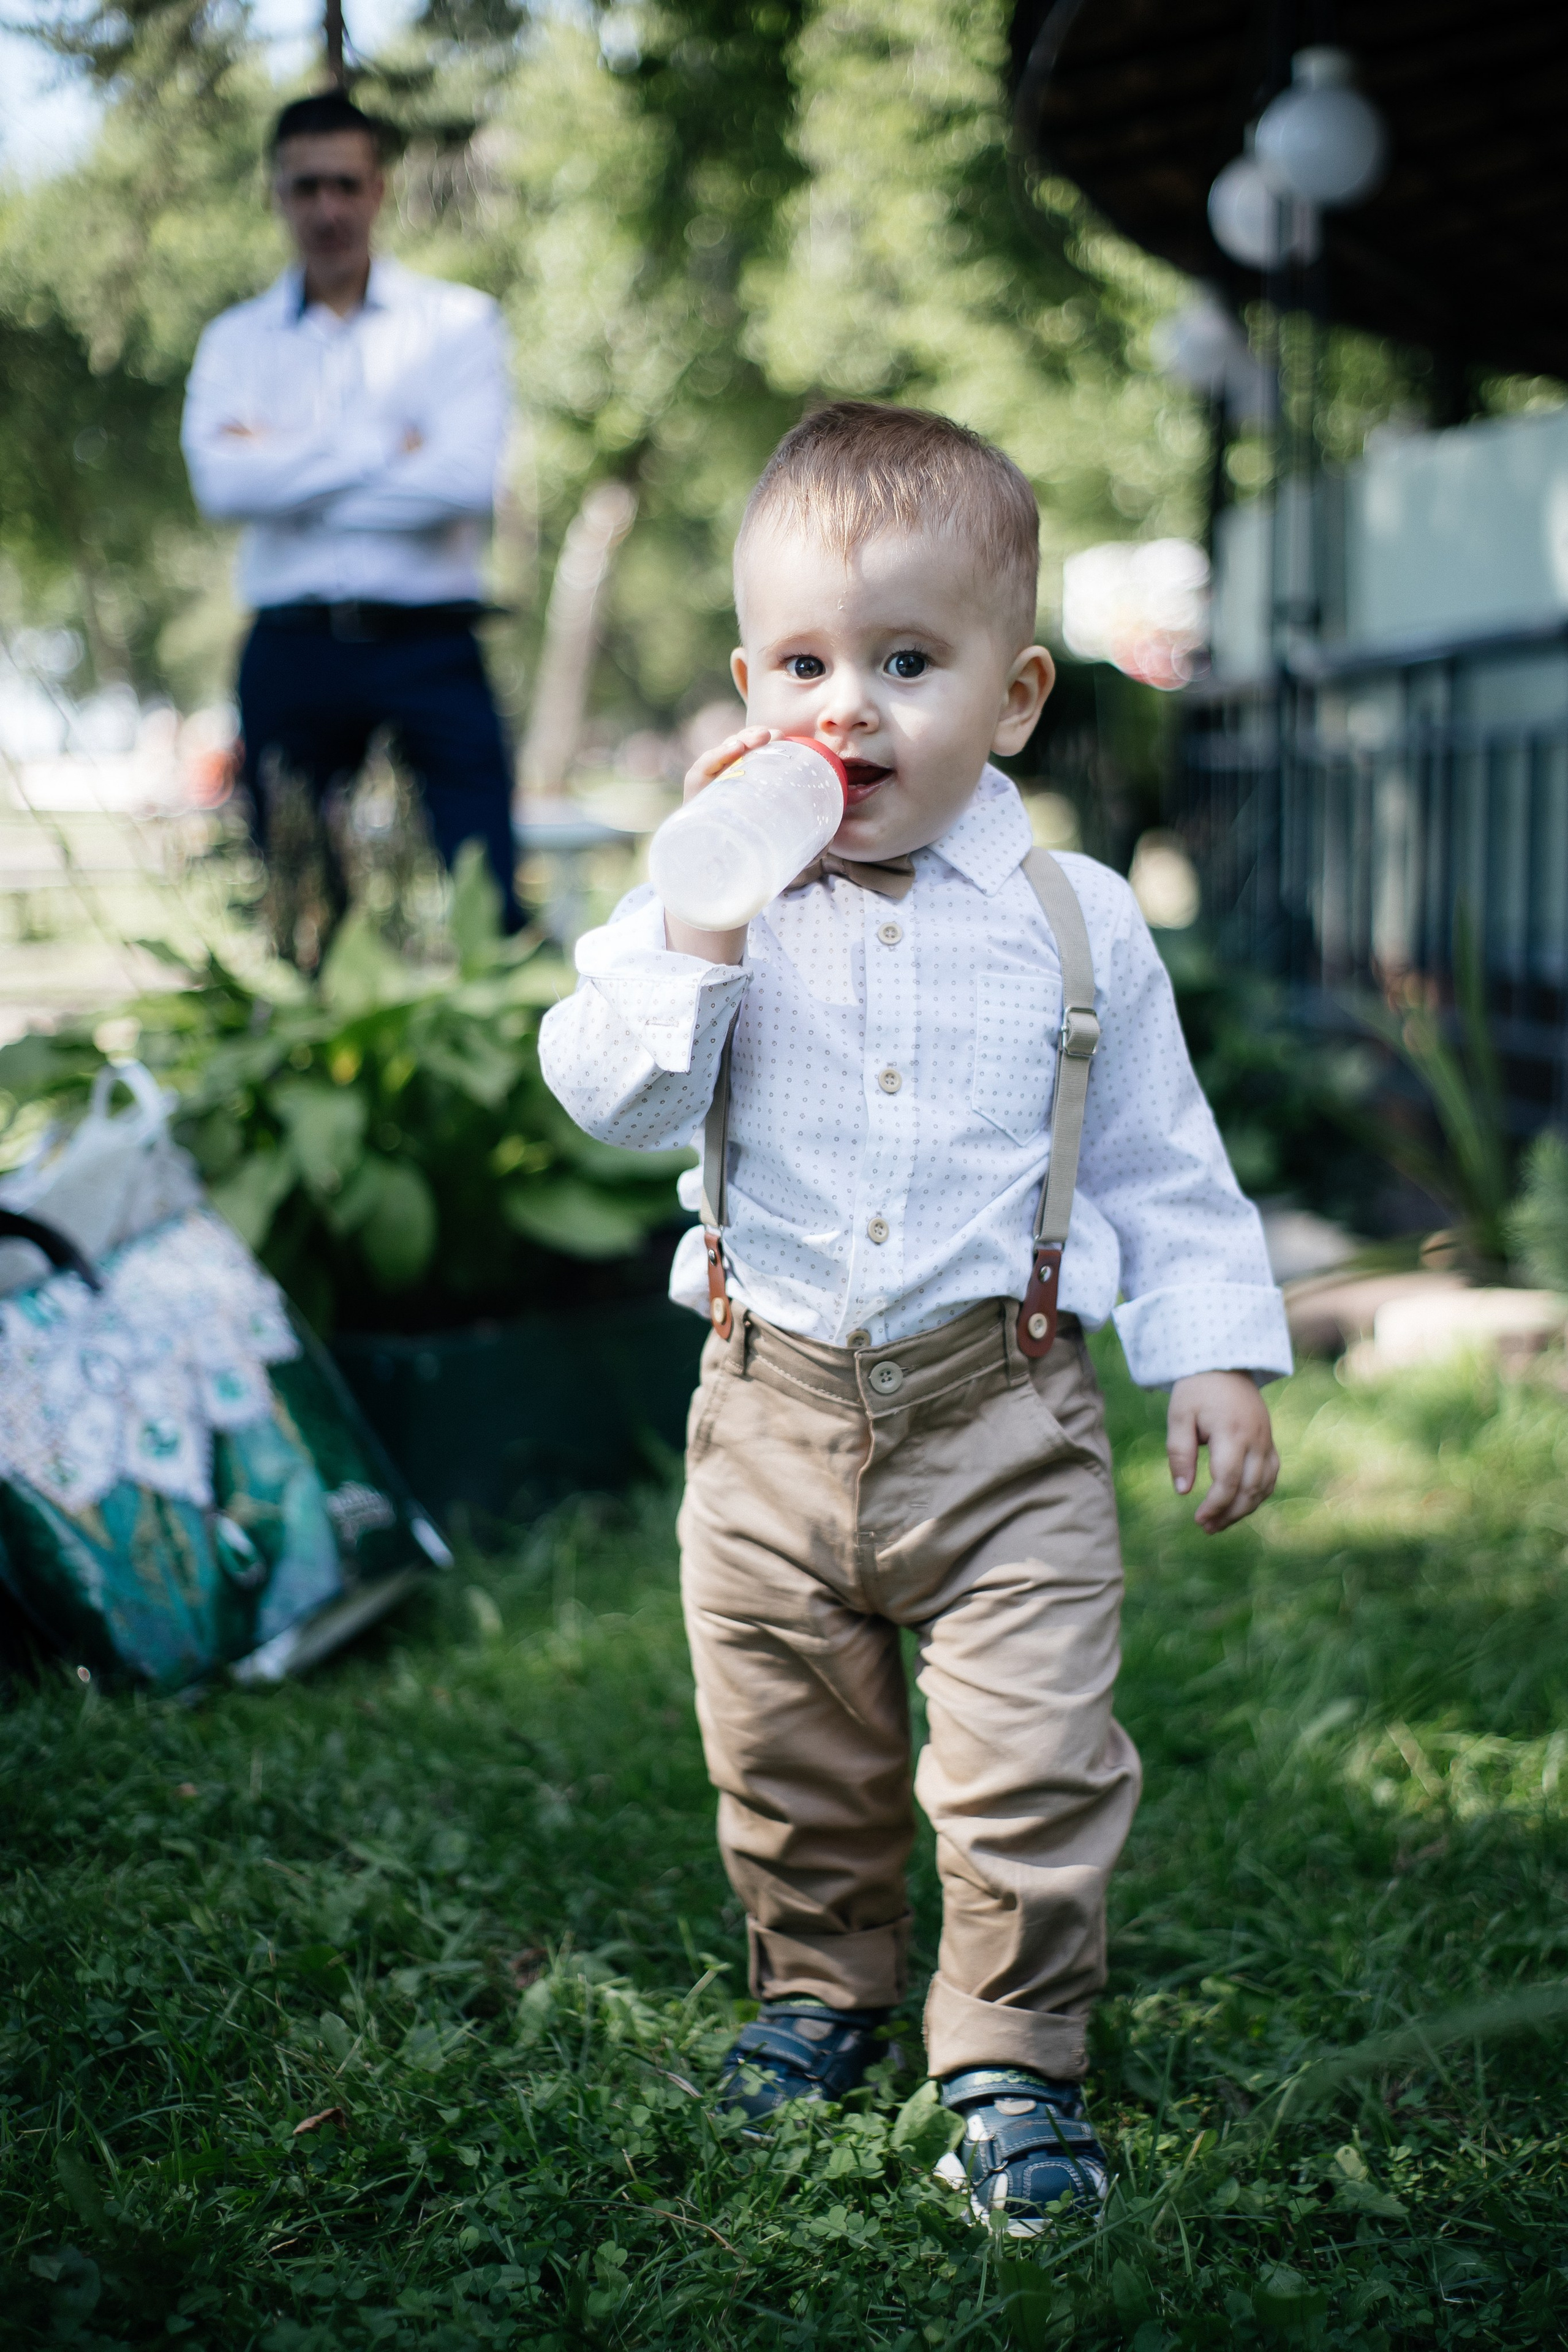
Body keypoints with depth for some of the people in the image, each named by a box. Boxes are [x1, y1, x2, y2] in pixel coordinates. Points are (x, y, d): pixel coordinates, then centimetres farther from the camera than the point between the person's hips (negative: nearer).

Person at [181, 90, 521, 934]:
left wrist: (288, 473, -5)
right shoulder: (235, 340, 13)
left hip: (429, 643, -2)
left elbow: (464, 480, -9)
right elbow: (221, 482, -6)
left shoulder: (457, 321, 7)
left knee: (489, 893, -9)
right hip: (292, 651, 2)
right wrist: (384, 451, -7)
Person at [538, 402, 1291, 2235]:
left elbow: (1161, 1165, 5)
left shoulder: (1073, 921, -2)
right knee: (787, 1758, 16)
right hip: (777, 1412, 2)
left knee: (1032, 1767, -3)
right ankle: (818, 1990, 39)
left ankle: (1010, 2055, 17)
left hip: (1006, 1416, -1)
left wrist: (1216, 1355, -1)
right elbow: (608, 1098, -13)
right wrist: (699, 910, -23)